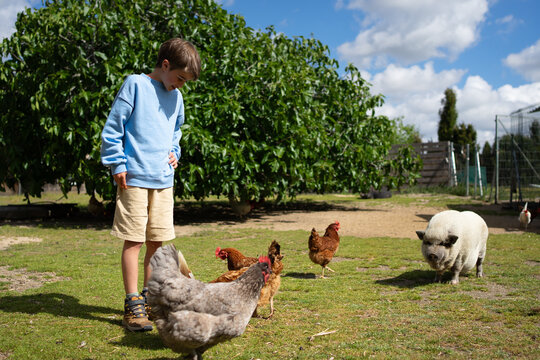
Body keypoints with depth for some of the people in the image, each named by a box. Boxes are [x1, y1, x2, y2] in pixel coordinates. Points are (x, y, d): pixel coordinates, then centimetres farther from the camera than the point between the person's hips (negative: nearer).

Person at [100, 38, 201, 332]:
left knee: (157, 241, 10)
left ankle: (150, 297, 23)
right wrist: (117, 164, -9)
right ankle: (133, 305, 3)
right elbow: (113, 127, -5)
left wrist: (174, 152, 12)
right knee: (133, 241, -4)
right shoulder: (136, 85, -4)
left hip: (163, 180, 6)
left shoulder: (176, 96, 15)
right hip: (135, 178, -6)